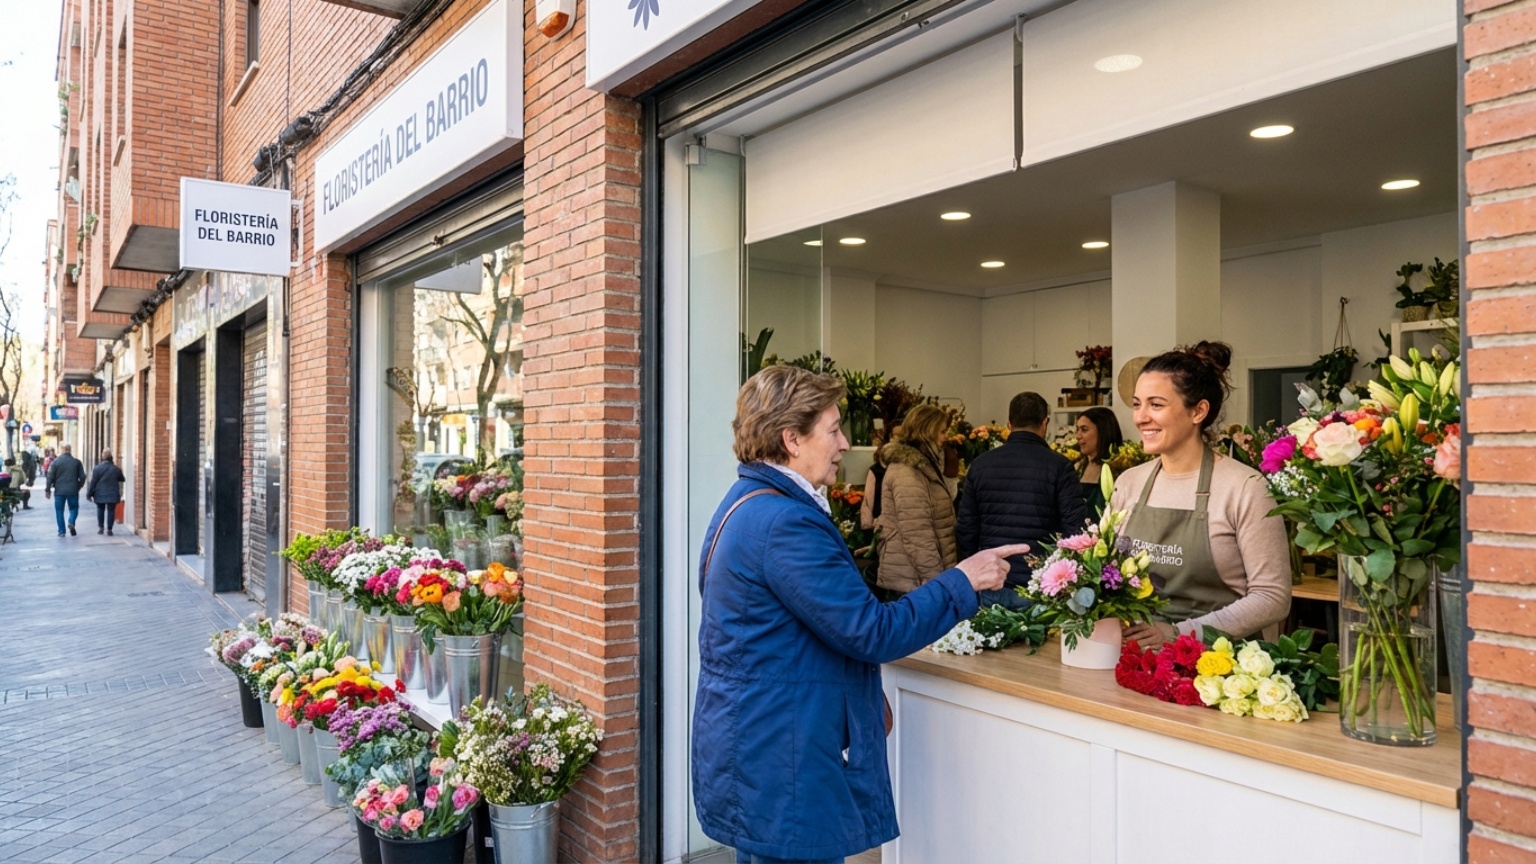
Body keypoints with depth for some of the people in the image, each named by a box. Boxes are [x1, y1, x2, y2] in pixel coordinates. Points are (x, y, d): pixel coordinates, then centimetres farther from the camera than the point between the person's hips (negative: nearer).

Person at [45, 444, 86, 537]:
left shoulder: (56, 461, -4)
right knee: (74, 508, 15)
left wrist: (48, 489, 4)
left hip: (59, 491, -1)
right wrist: (78, 486, 15)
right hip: (73, 491, 1)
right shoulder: (76, 462, 1)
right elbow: (82, 477, 1)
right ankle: (71, 522, -11)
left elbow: (50, 477, -4)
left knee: (59, 510, 8)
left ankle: (61, 531, 7)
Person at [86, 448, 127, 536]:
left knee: (100, 510, 18)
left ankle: (100, 527, 18)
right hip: (113, 495, 0)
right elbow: (122, 480, 13)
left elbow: (93, 482, -5)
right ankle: (109, 529, 2)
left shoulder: (97, 468, -7)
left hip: (100, 495, 0)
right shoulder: (116, 469, -1)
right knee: (111, 511, 3)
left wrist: (89, 494, 1)